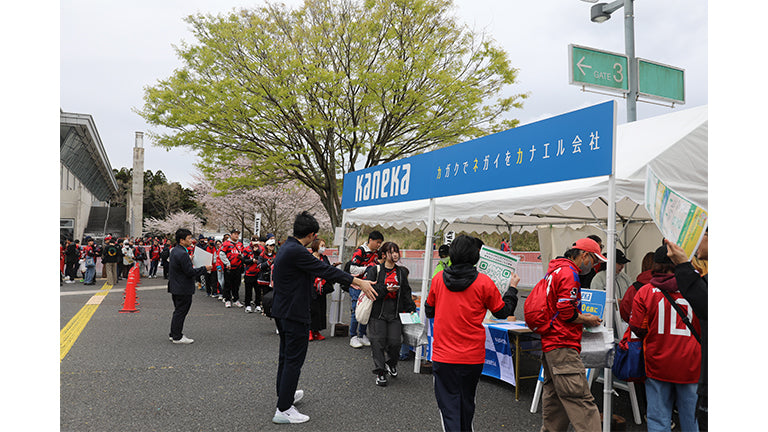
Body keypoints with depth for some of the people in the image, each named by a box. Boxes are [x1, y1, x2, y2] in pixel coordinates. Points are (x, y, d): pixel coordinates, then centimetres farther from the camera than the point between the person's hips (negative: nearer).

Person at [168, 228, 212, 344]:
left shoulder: (174, 250, 9)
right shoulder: (182, 253, -23)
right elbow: (190, 272, -23)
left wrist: (189, 260, 16)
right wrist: (205, 269, -13)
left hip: (175, 286, 10)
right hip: (183, 289, -10)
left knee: (178, 311, 20)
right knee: (181, 312, 0)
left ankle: (174, 334, 30)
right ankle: (177, 337, 9)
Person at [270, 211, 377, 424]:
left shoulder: (287, 247, 9)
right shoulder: (297, 252, -23)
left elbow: (319, 270, 16)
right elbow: (325, 270, -24)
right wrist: (359, 282, -21)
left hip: (282, 310, 10)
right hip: (294, 313, -10)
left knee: (286, 354, 23)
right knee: (294, 359, -2)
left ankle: (284, 393, 40)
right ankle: (283, 410, 5)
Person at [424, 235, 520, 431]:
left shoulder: (438, 279, -3)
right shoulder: (484, 282, -9)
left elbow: (429, 311, 10)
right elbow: (503, 312, 3)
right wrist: (512, 288, 17)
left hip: (443, 356, 0)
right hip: (473, 357, 0)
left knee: (449, 406, 4)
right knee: (467, 402, 22)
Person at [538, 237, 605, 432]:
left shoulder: (555, 269, 19)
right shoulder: (569, 273, -13)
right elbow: (567, 313, -18)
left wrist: (581, 317, 18)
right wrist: (587, 320, -2)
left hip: (549, 342, 10)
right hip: (563, 346, -10)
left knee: (554, 394, 16)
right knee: (581, 400, -12)